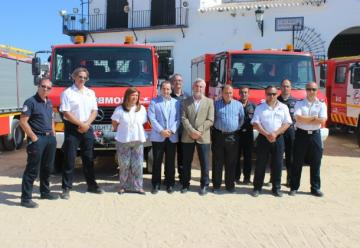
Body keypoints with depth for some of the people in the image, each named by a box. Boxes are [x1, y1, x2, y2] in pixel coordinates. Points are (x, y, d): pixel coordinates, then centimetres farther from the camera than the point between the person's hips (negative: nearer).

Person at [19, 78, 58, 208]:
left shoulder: (49, 103, 14)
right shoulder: (31, 102, -10)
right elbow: (23, 121, -15)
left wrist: (53, 135, 13)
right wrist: (33, 137, -16)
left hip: (50, 138, 8)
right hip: (38, 139, -8)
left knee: (47, 167, 16)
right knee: (32, 169, -5)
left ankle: (45, 192, 29)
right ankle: (26, 198, 1)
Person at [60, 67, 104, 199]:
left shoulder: (90, 93, 12)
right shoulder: (67, 93, -4)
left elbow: (94, 111, 9)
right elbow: (66, 113, -11)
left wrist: (86, 124, -7)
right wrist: (81, 124, -12)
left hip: (87, 129, 5)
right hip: (72, 129, -5)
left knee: (89, 158, 12)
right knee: (69, 159, -3)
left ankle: (91, 185, 21)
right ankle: (66, 188, 3)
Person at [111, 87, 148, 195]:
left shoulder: (142, 109, 7)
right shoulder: (120, 109, -3)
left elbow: (143, 123, 12)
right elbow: (114, 124, 2)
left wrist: (137, 132, 6)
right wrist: (122, 132, 7)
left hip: (138, 140, 3)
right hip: (123, 141, -2)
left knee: (137, 165, 3)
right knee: (124, 165, 2)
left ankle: (137, 186, 10)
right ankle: (123, 186, 12)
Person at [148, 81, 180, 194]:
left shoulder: (176, 103, 10)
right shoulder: (154, 102, 5)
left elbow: (178, 119, 4)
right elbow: (152, 118, -4)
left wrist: (172, 131, -10)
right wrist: (161, 131, -12)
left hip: (172, 137, 2)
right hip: (158, 137, -1)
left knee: (170, 162, 6)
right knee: (157, 161, 2)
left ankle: (170, 184, 15)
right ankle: (156, 184, 12)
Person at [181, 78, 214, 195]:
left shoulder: (209, 102, 6)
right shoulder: (186, 102, 8)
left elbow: (210, 120, -3)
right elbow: (183, 118, -2)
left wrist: (199, 131, -13)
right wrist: (192, 131, -14)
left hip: (203, 137, -1)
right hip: (187, 137, 1)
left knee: (204, 163, 3)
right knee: (186, 162, 8)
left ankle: (204, 185, 15)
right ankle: (185, 184, 19)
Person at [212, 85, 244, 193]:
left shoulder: (238, 105, 5)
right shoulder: (216, 104, 3)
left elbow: (242, 119, 13)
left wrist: (236, 128, 9)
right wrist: (216, 128, 6)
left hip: (232, 137, 1)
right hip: (218, 135, -1)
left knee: (231, 162, 6)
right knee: (217, 162, 4)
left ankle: (230, 185, 15)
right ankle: (216, 185, 11)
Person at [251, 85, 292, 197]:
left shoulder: (283, 107, 8)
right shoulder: (260, 107, 5)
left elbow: (287, 123, 2)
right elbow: (255, 123, -3)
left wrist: (275, 134, -11)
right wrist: (267, 134, -14)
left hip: (278, 138, 1)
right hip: (263, 138, -1)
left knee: (277, 164, 4)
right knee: (260, 164, 1)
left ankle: (276, 188, 13)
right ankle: (257, 187, 8)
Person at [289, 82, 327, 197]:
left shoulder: (321, 104, 4)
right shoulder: (299, 103, 1)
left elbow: (322, 121, -10)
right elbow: (298, 118, -14)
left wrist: (305, 119, -9)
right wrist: (314, 118, -10)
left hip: (315, 135, 2)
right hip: (301, 135, -1)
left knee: (316, 163, 7)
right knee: (297, 163, 5)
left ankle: (315, 188, 17)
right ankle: (294, 187, 13)